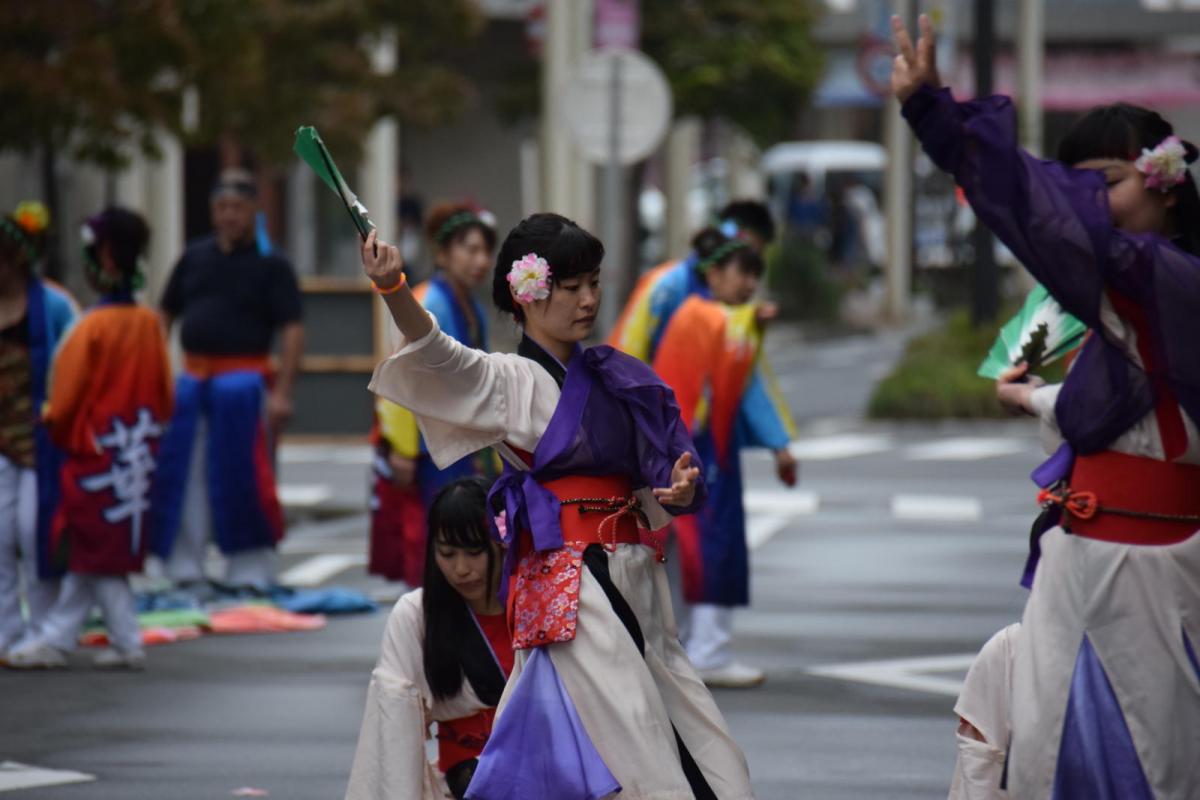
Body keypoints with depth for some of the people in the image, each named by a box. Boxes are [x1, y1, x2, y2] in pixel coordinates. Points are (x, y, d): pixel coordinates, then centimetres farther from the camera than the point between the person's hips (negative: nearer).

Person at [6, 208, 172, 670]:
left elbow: (65, 400, -10)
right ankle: (56, 639, 18)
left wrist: (53, 425, 9)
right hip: (138, 454, 6)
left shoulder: (91, 328, -16)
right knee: (88, 555, 13)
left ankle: (127, 643, 5)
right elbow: (164, 394, 6)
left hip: (96, 454, -6)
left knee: (96, 557, 5)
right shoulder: (149, 324, -1)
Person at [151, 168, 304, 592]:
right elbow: (165, 317, 17)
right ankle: (184, 569, 15)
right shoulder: (194, 257, 11)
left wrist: (282, 392, -16)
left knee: (242, 478, -5)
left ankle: (250, 571, 3)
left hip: (243, 379, -5)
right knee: (183, 476, 6)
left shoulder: (270, 264, -2)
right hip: (191, 379, 5)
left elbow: (293, 331, -8)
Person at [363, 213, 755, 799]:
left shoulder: (610, 379, 14)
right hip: (568, 582, -7)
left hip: (633, 576, 7)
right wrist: (393, 289, -42)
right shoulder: (511, 381, -5)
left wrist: (677, 491, -5)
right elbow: (437, 358, -24)